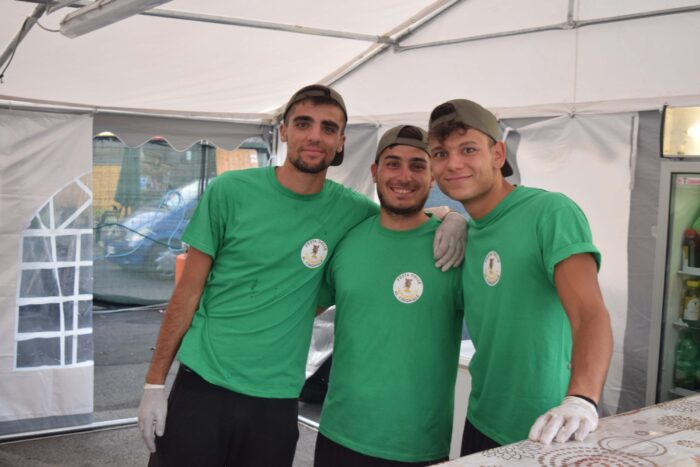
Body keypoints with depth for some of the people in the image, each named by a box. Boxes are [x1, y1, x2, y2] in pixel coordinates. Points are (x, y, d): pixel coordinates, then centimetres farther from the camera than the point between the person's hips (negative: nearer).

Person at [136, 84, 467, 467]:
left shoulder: (348, 210, -1)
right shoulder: (230, 191, -6)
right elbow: (188, 291, -2)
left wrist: (452, 219, -6)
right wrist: (154, 382, -3)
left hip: (275, 402, 2)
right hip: (200, 388, -1)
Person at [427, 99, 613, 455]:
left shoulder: (551, 212, -16)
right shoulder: (467, 233, 6)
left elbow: (590, 313, -26)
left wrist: (581, 400, -44)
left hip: (543, 433, -6)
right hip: (482, 424, 7)